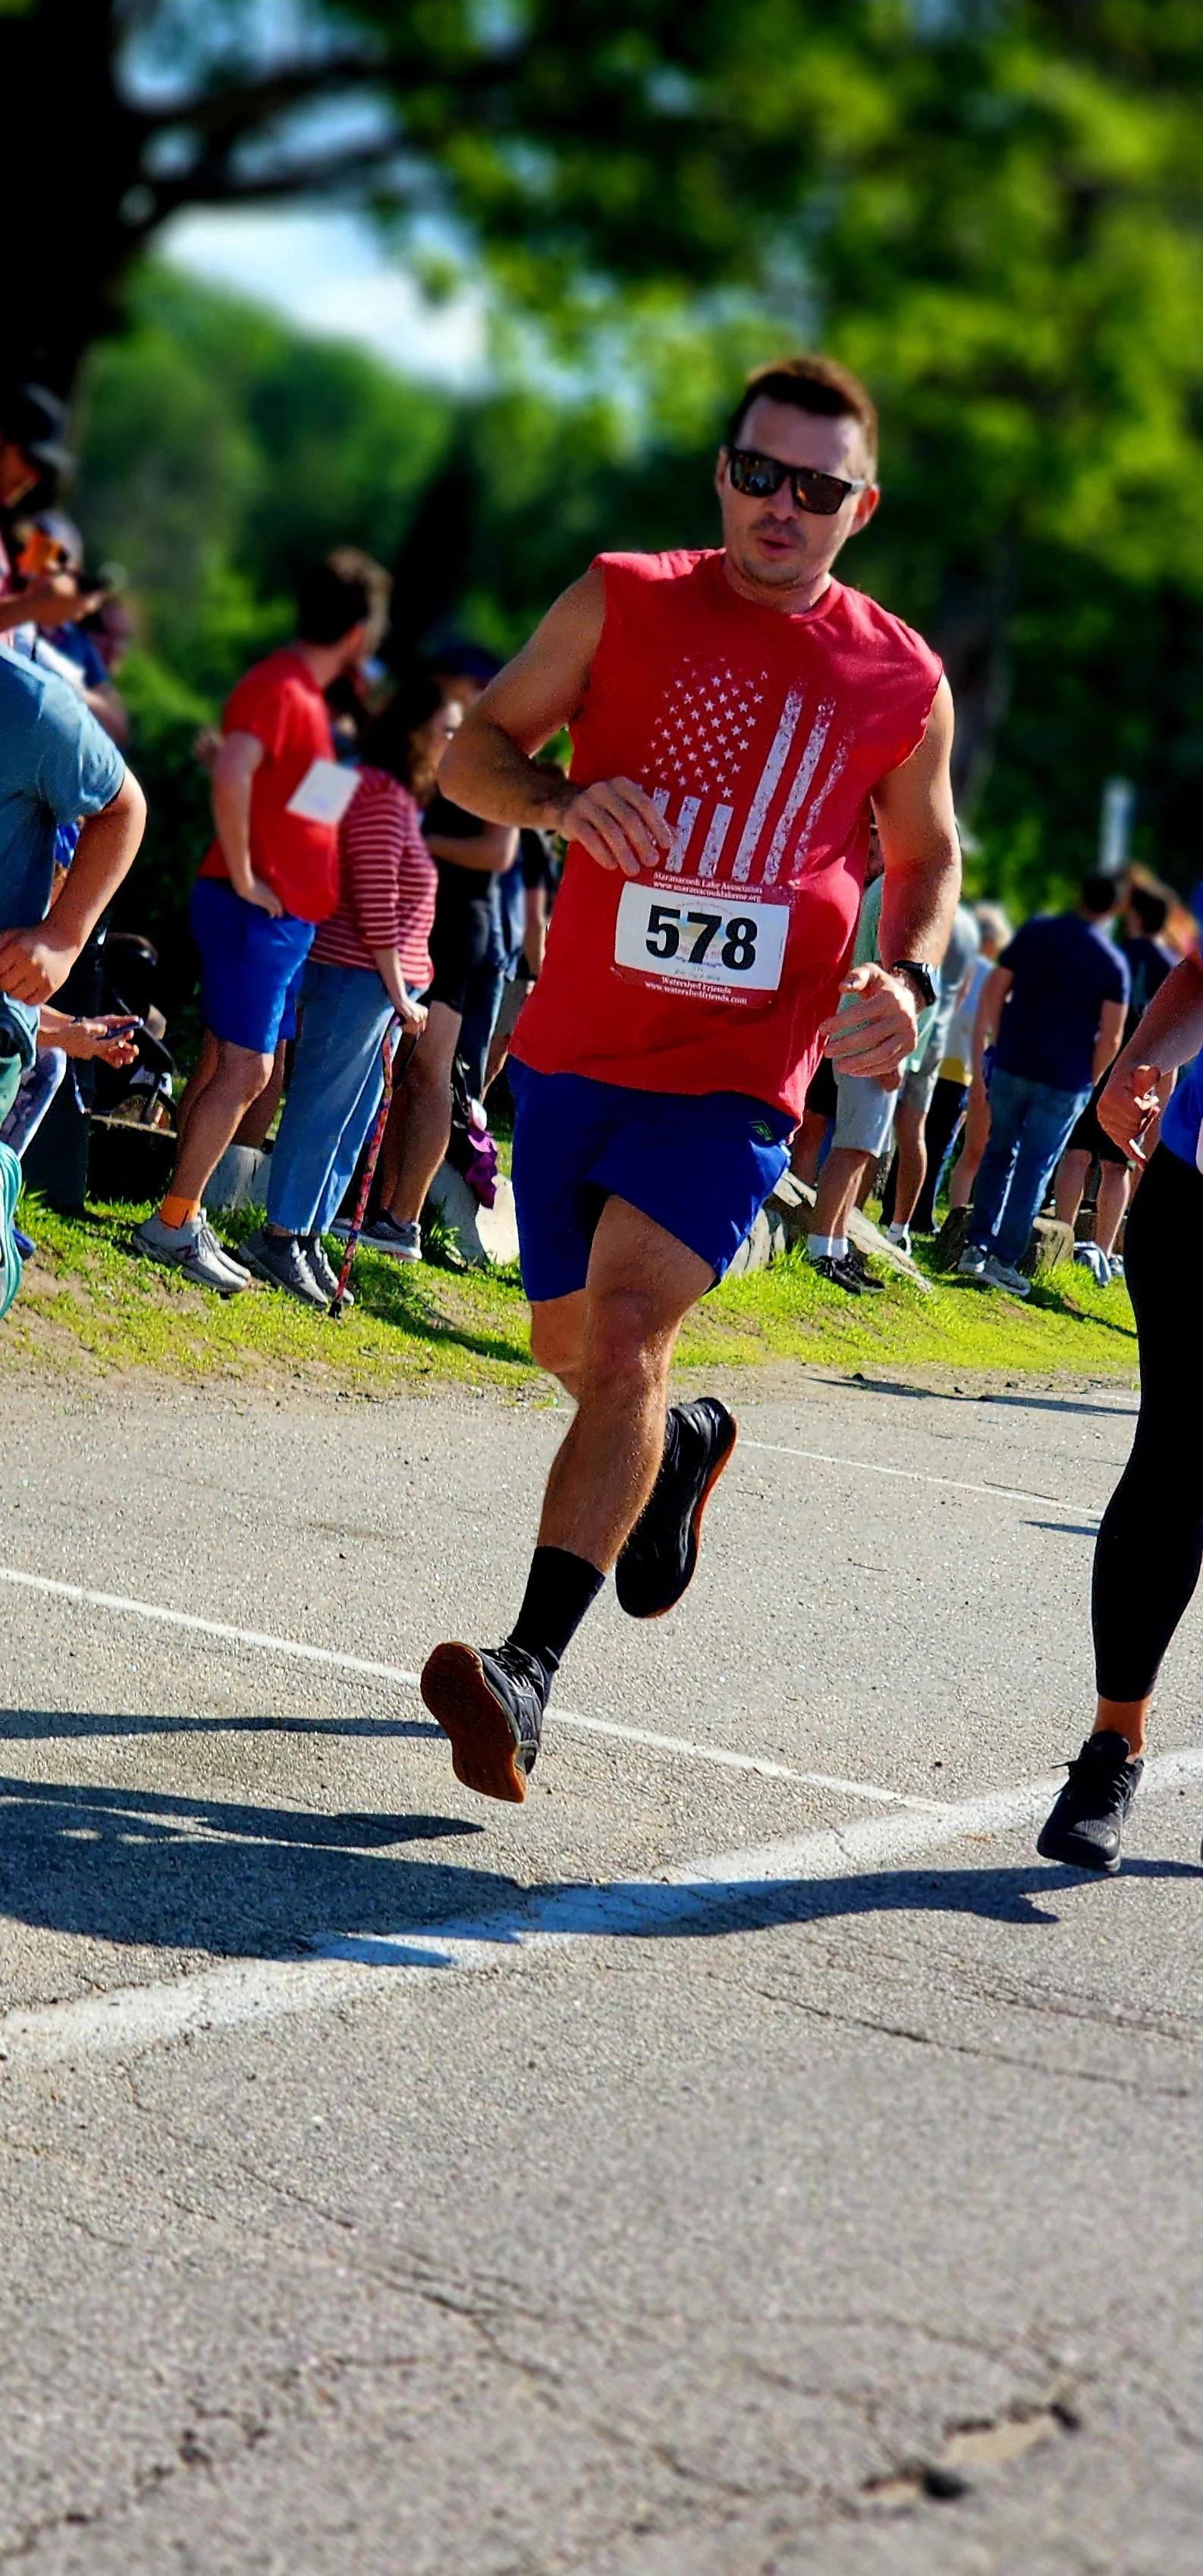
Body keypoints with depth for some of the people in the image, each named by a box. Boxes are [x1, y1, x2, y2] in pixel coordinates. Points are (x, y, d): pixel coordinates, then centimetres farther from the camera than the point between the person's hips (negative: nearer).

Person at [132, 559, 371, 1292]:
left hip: (289, 916, 10)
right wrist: (243, 878, -22)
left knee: (227, 1063, 11)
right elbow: (231, 775, -28)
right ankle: (174, 1224, -7)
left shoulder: (307, 694, 16)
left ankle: (186, 1221, 15)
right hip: (257, 909, -10)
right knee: (244, 1069, -10)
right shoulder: (278, 687, -15)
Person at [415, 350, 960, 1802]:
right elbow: (472, 747, 5)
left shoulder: (901, 682, 2)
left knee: (625, 1332, -21)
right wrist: (559, 798, -17)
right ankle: (685, 1444, 51)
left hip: (736, 1081, -3)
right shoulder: (622, 604, 1)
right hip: (576, 1048, 3)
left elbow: (928, 855, 16)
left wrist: (907, 981, -4)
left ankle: (530, 1665, -26)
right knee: (570, 1342, 16)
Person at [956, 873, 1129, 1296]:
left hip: (1012, 1066, 2)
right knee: (1034, 1169, 4)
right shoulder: (1112, 963, -4)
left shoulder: (1035, 931, 3)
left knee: (999, 1154, 17)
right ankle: (1004, 1259, 2)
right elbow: (1110, 1037, -7)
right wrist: (1089, 1082, 5)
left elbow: (993, 991, 3)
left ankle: (977, 1246, 12)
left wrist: (992, 1043, 11)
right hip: (1065, 1082, -2)